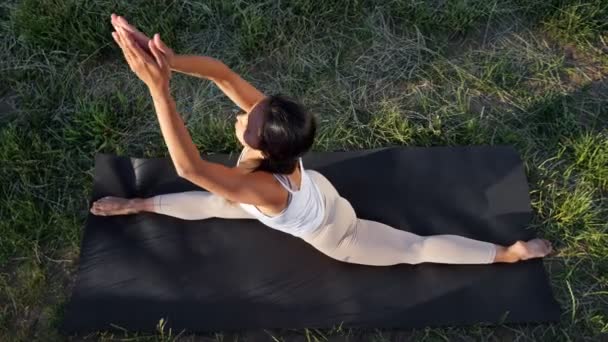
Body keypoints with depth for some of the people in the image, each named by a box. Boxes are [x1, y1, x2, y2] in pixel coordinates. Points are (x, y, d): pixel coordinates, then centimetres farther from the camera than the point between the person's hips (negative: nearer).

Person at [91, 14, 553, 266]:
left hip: (331, 232, -6)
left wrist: (158, 88, -72)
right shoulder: (267, 118, -33)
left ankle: (508, 253, 26)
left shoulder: (262, 187, -51)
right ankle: (140, 204, 40)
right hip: (315, 194, 6)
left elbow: (188, 166, -64)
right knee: (215, 204, 16)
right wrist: (168, 60, -50)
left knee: (416, 248, 10)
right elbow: (221, 72, -34)